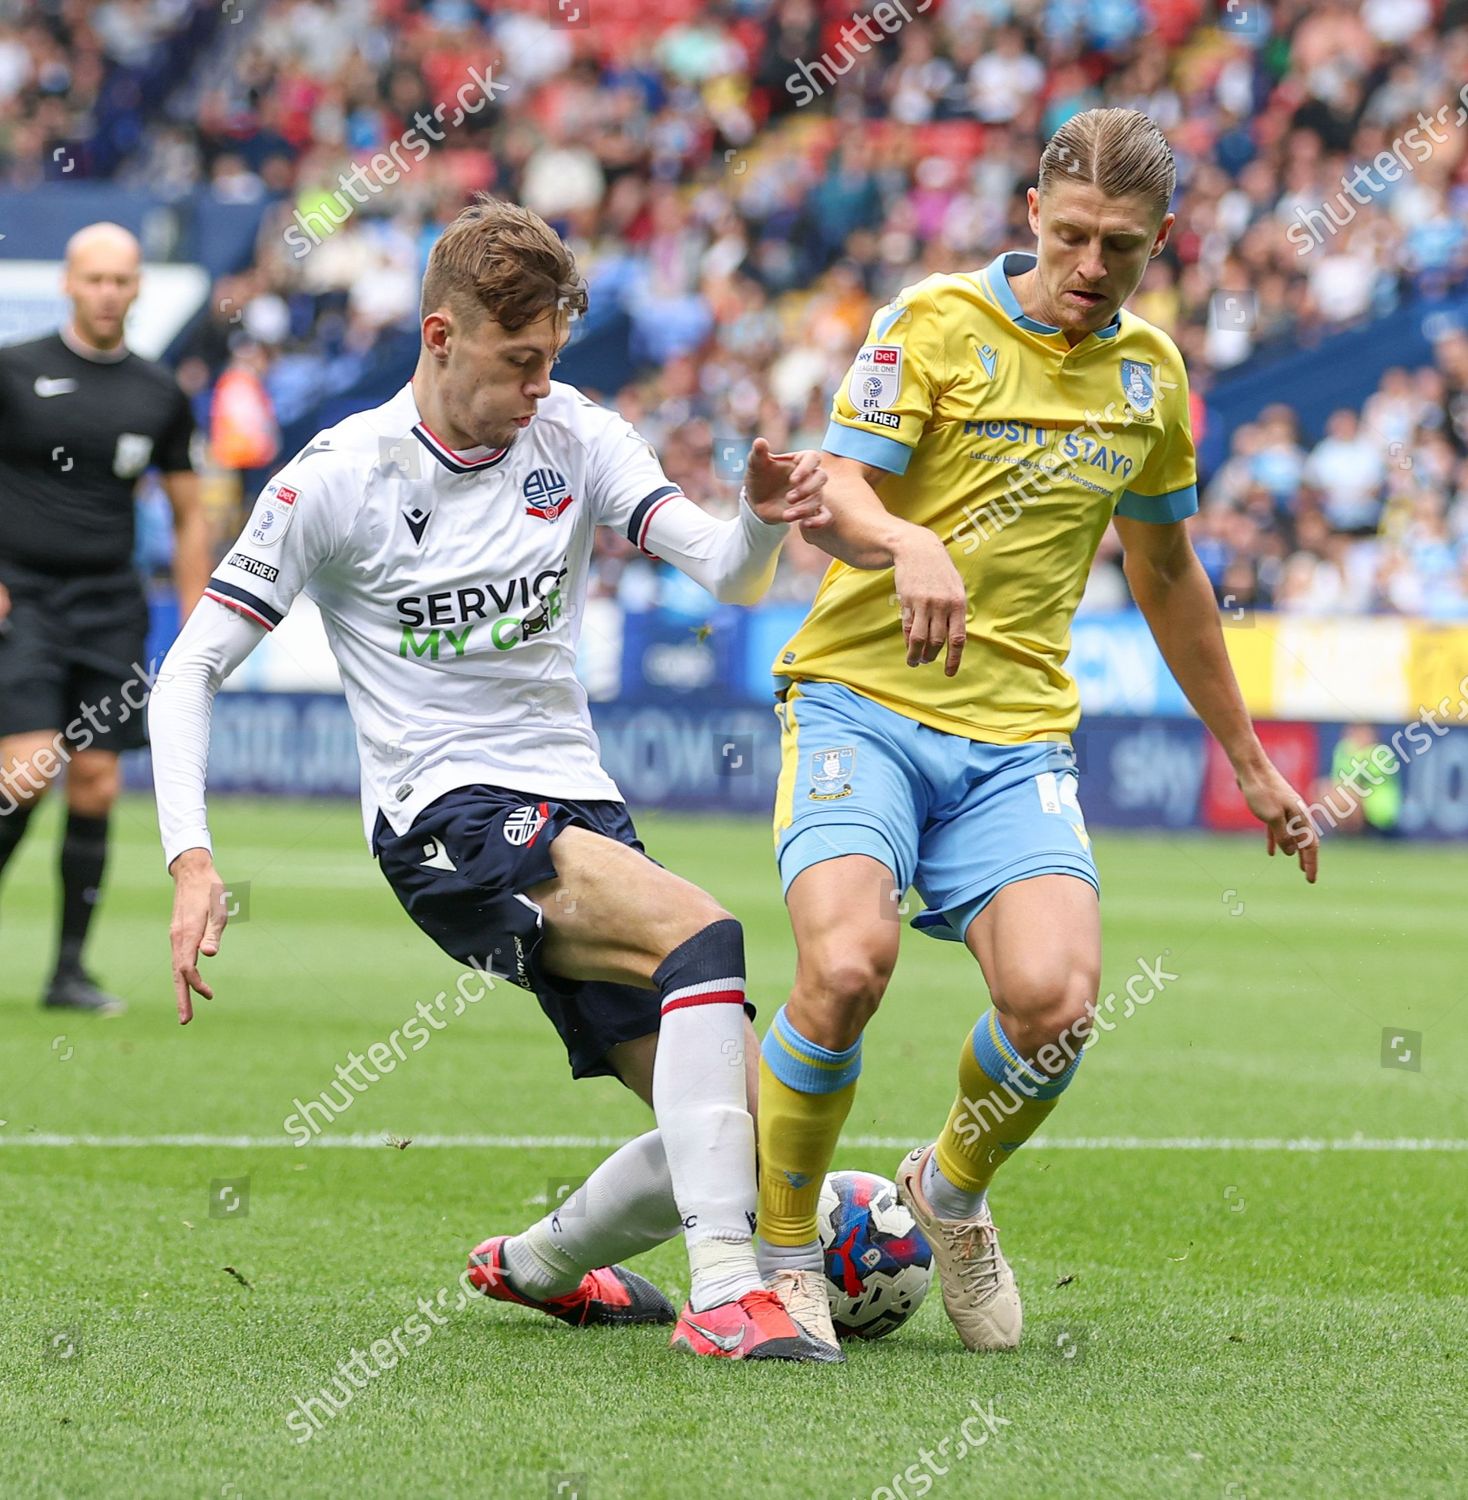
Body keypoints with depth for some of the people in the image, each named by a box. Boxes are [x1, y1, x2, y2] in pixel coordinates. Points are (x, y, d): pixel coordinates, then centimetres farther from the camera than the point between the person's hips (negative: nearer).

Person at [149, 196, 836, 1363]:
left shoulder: (575, 437, 4)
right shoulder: (338, 478, -7)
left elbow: (726, 574, -7)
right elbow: (191, 669, -5)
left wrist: (767, 521, -31)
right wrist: (191, 859, -17)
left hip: (578, 811, 6)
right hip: (445, 819, -6)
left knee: (742, 1133, -1)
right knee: (702, 934, -32)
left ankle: (536, 1265, 28)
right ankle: (726, 1293, -36)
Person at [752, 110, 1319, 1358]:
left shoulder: (1150, 373, 11)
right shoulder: (935, 323, -4)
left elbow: (1167, 575, 24)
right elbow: (836, 495, -16)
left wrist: (1249, 763, 28)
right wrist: (908, 546, -40)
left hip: (1017, 737, 3)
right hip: (861, 703, -3)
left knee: (1053, 1000, -21)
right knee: (847, 965, -27)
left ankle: (955, 1190, 13)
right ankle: (782, 1251, -4)